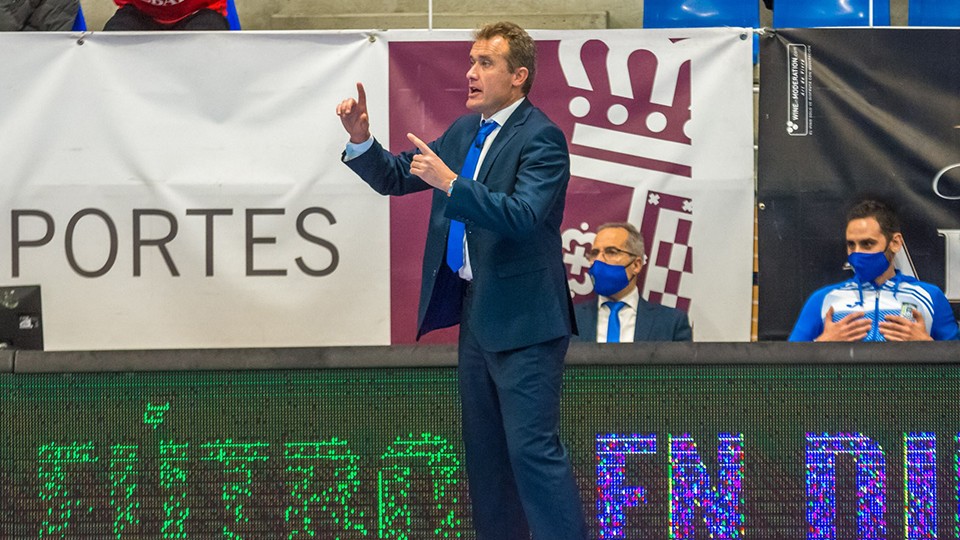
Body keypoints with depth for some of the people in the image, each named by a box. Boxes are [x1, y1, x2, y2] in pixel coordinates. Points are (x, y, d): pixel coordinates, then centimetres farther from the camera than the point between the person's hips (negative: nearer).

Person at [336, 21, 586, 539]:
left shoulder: (540, 138, -13)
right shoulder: (465, 131, 12)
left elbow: (522, 215, -26)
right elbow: (396, 177, 16)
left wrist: (450, 183, -31)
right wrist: (362, 140, -3)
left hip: (522, 319, -9)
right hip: (475, 309, 9)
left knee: (533, 447, -12)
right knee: (484, 448, 15)